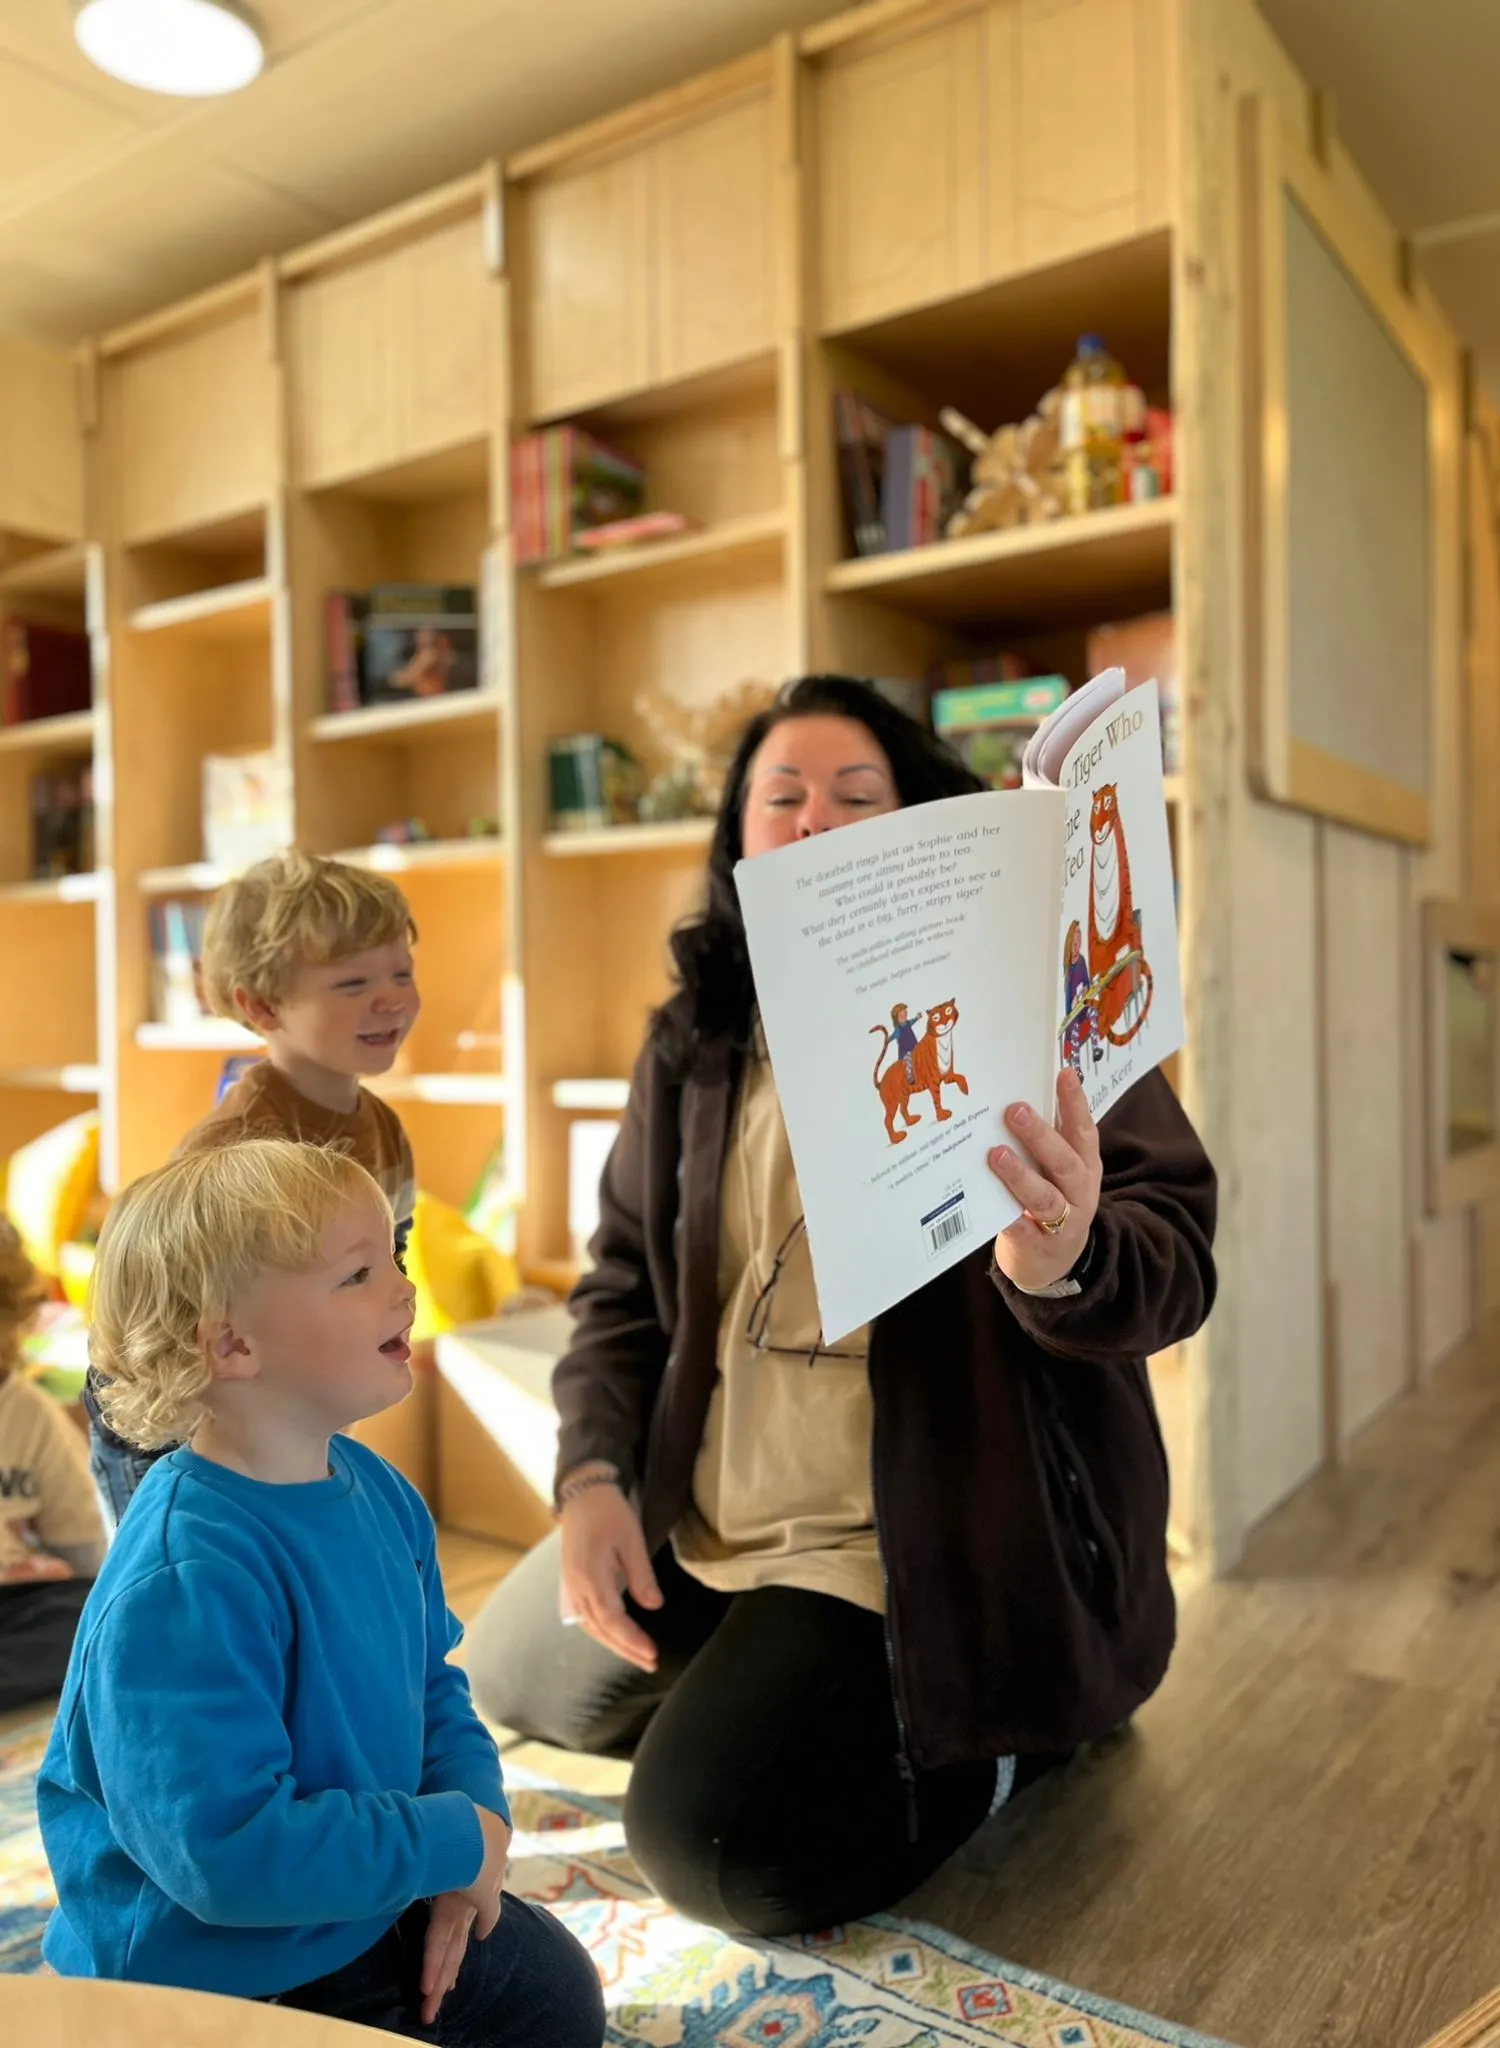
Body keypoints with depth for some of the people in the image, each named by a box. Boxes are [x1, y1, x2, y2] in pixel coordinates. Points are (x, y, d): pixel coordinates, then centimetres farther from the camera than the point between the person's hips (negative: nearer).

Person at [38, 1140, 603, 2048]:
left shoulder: (377, 1492, -5)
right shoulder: (186, 1583, -33)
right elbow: (225, 1850, -35)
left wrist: (476, 1814, -10)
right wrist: (454, 1841, -25)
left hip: (368, 1906, 8)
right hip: (214, 1967, -8)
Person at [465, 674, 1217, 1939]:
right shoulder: (695, 1041, 4)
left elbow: (1175, 1254, -18)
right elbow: (626, 1278, 8)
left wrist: (1064, 1265, -42)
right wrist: (594, 1474, -6)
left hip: (926, 1542, -7)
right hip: (700, 1516, 7)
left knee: (714, 1841, -15)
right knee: (514, 1676, 19)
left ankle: (1009, 1725, 10)